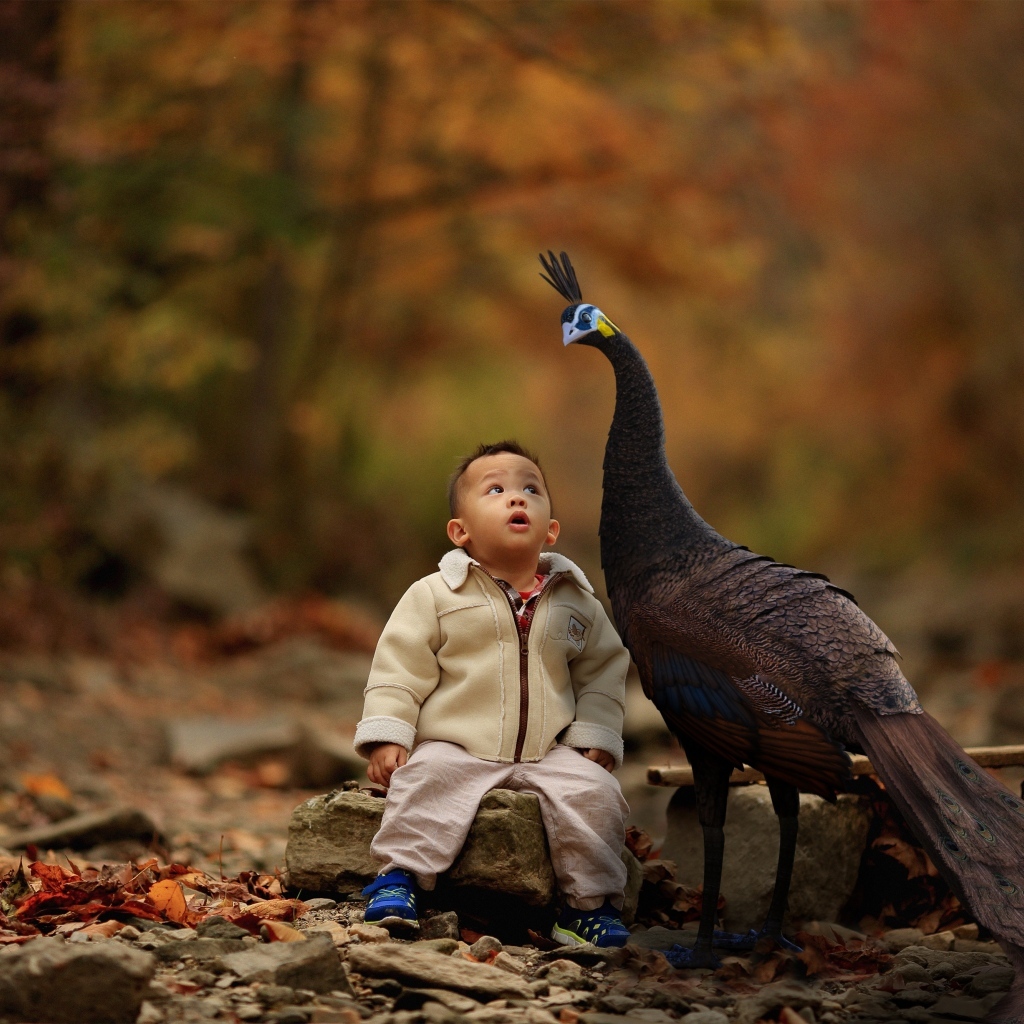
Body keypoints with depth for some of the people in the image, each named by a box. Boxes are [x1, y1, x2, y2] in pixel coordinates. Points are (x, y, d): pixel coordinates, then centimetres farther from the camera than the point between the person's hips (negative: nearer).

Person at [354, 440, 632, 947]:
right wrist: (386, 737, -9)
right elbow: (399, 669, 1)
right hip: (456, 747, -2)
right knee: (428, 781, -32)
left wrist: (596, 739, 4)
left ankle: (588, 902, -8)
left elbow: (603, 671, 16)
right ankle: (398, 876, -20)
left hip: (549, 753, 2)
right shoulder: (434, 596, 1)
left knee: (594, 793, -21)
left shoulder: (576, 602, 10)